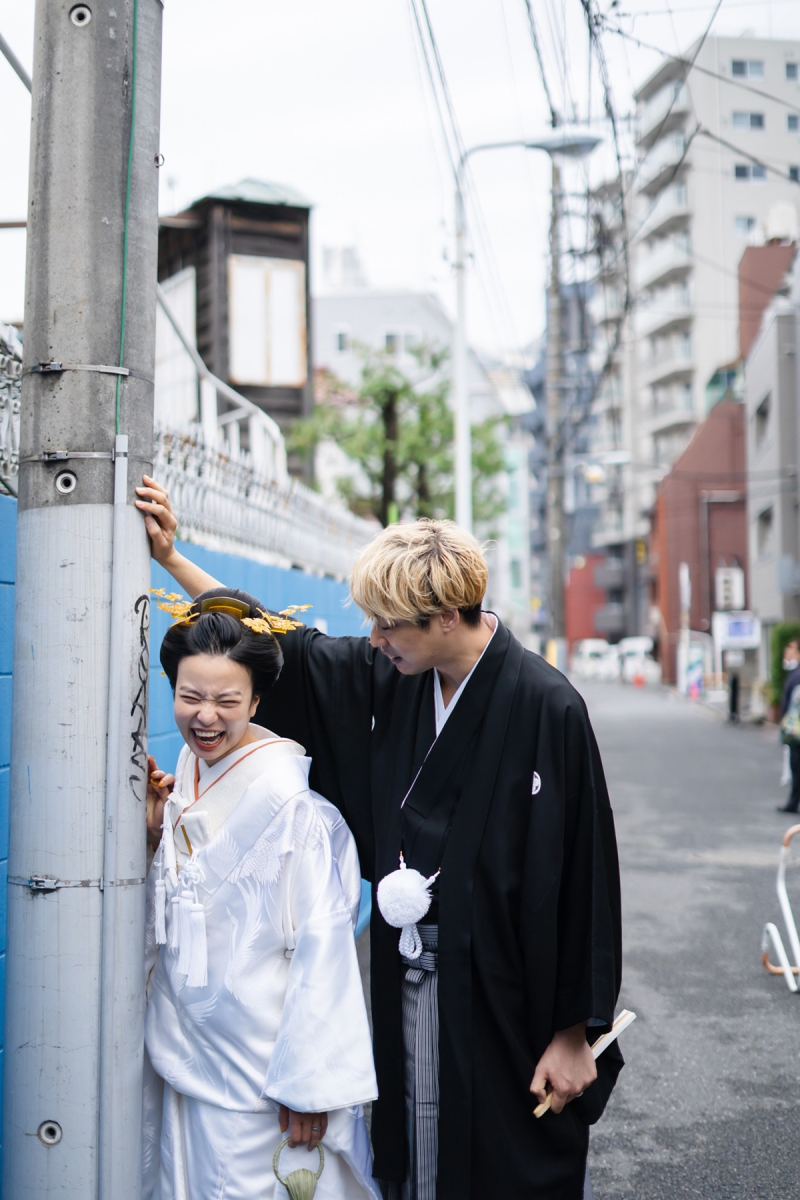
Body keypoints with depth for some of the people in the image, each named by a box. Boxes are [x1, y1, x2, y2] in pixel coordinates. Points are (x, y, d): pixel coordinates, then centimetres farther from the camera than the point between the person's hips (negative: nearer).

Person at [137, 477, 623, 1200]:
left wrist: (574, 1034, -14)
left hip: (503, 996, -5)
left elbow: (586, 877, -16)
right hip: (407, 978, 6)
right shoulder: (390, 680, 0)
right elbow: (285, 649, 14)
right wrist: (170, 558, 13)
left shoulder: (547, 709, -18)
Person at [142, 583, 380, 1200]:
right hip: (183, 1046, 7)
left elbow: (321, 942, -20)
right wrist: (153, 830, -5)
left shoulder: (287, 796, -22)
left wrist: (309, 1081, -18)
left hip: (254, 1060, -7)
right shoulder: (188, 765, 1)